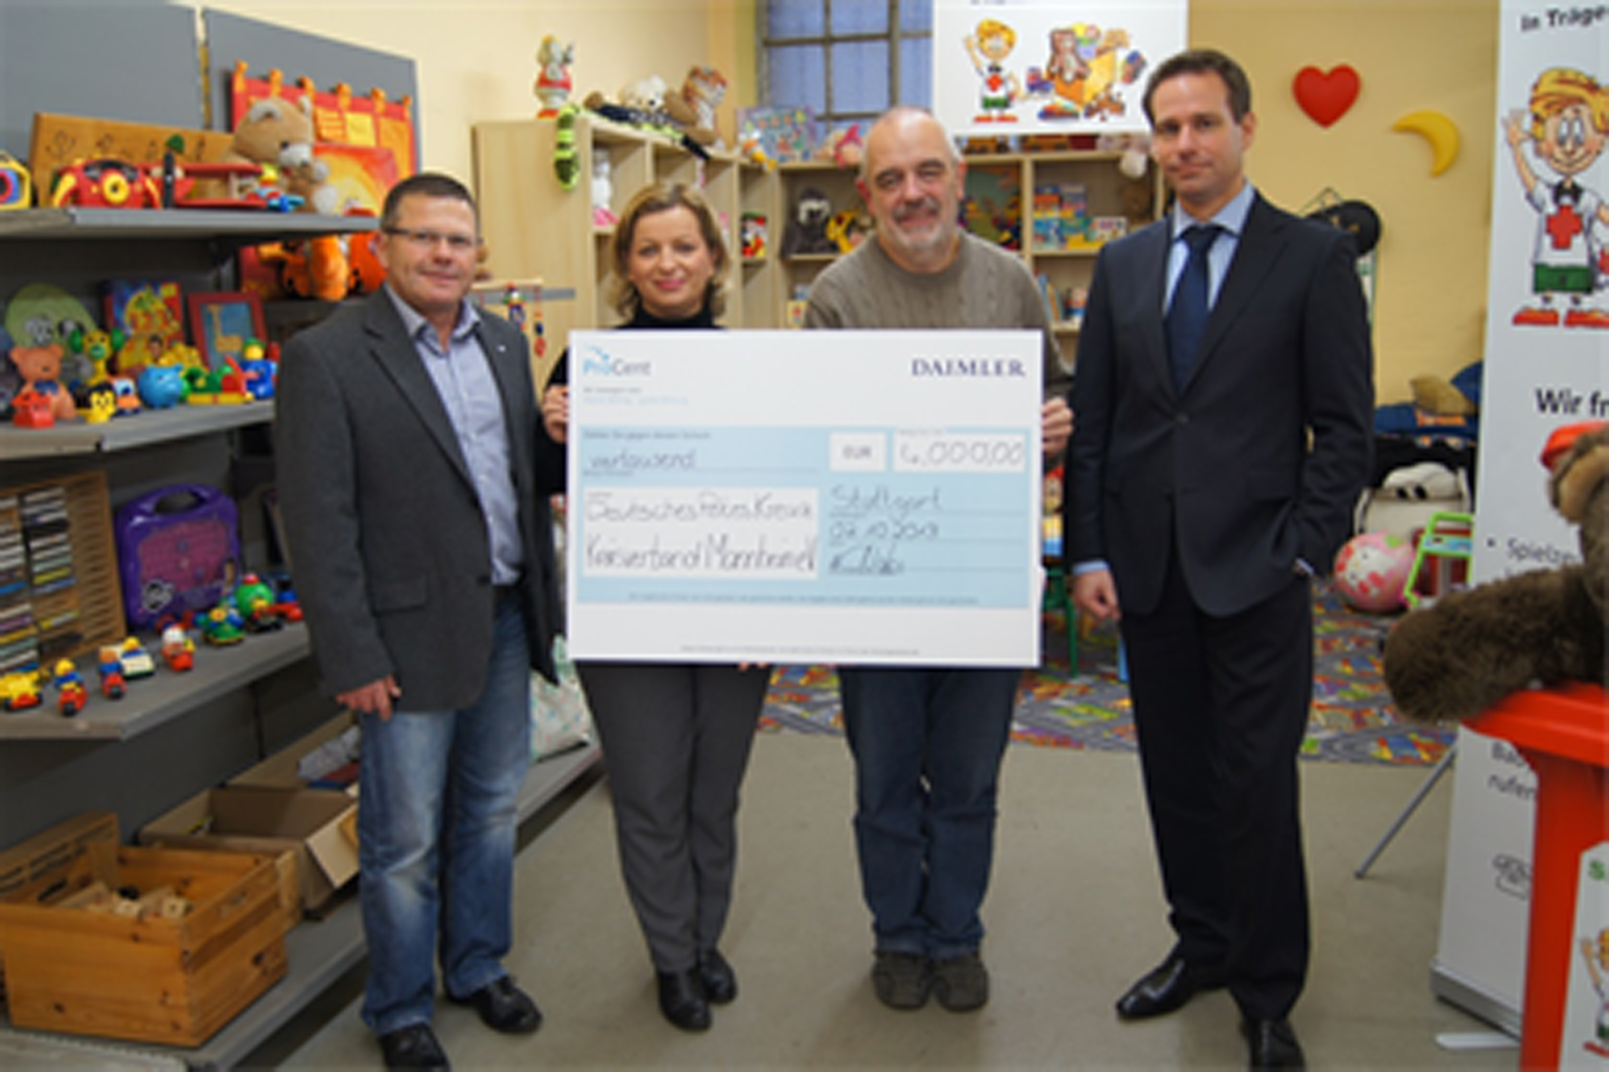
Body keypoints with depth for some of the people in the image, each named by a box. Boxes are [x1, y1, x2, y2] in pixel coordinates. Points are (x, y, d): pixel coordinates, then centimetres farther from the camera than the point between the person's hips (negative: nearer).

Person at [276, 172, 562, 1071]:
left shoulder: (504, 342, 9)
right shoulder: (326, 357, -11)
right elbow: (319, 522, -13)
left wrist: (561, 440, -2)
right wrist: (354, 658, -14)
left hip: (506, 618, 6)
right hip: (414, 633, -6)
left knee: (493, 809, 19)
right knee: (406, 840, 7)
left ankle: (479, 965, 40)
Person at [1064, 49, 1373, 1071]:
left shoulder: (1315, 255, -1)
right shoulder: (1123, 264, 10)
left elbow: (1345, 427, -3)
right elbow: (1092, 420, 9)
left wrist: (1302, 554, -10)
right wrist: (1088, 553, 2)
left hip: (1256, 570, -4)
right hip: (1148, 570, 4)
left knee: (1258, 785, 2)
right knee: (1177, 775, 14)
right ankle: (1202, 944, 33)